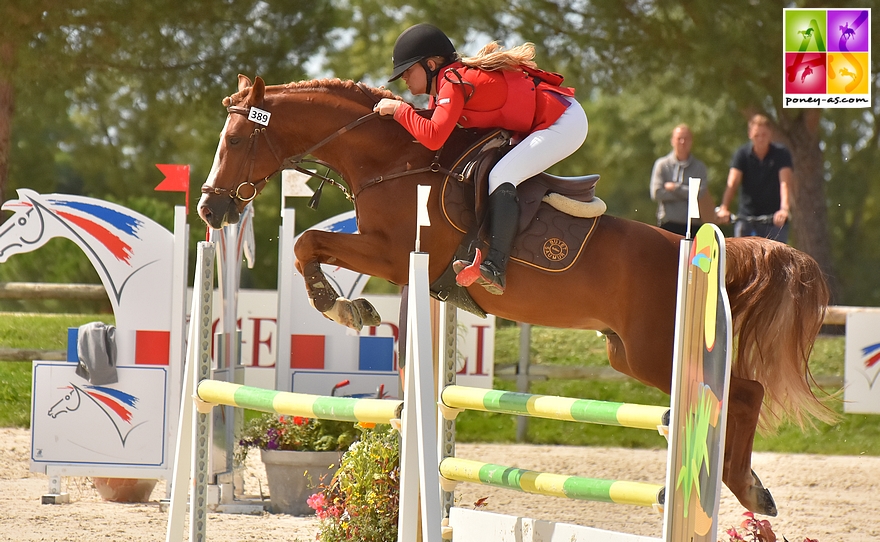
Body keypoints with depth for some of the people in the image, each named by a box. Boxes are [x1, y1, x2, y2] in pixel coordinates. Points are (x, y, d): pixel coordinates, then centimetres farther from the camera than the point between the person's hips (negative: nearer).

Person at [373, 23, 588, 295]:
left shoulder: (452, 81, -21)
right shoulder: (449, 79, 9)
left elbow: (433, 137, -32)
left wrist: (398, 109, -21)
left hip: (564, 122, -11)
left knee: (501, 176, -24)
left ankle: (494, 269, -33)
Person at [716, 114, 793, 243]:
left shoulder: (781, 154, -5)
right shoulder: (742, 154, -2)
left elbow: (785, 183, -19)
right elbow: (732, 183, -15)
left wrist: (784, 208, -37)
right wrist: (724, 208, -32)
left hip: (774, 220, -1)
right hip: (746, 219, 1)